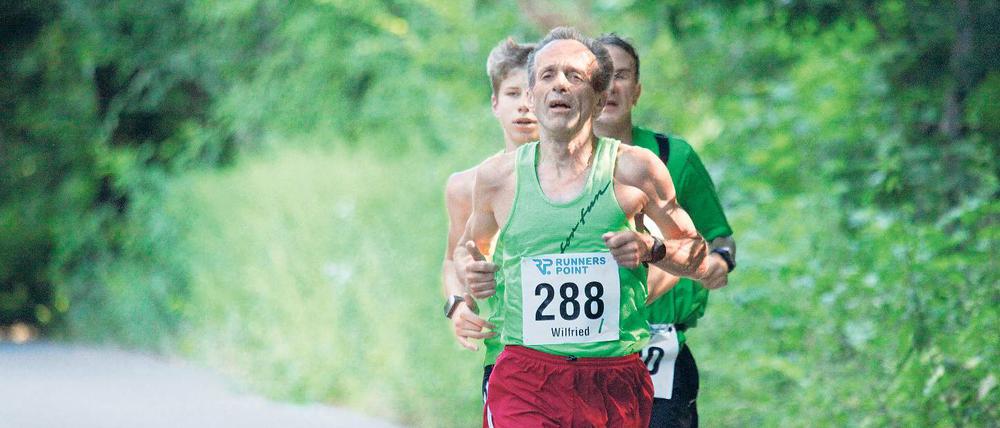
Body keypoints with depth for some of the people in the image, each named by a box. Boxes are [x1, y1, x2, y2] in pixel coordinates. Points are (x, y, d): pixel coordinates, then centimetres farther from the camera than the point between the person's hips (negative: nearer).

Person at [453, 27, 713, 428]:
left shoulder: (633, 170, 1)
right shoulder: (497, 176, 6)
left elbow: (700, 258, 11)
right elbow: (471, 243, 26)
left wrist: (652, 249, -8)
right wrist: (467, 269, 4)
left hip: (616, 378, 0)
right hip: (525, 376, 0)